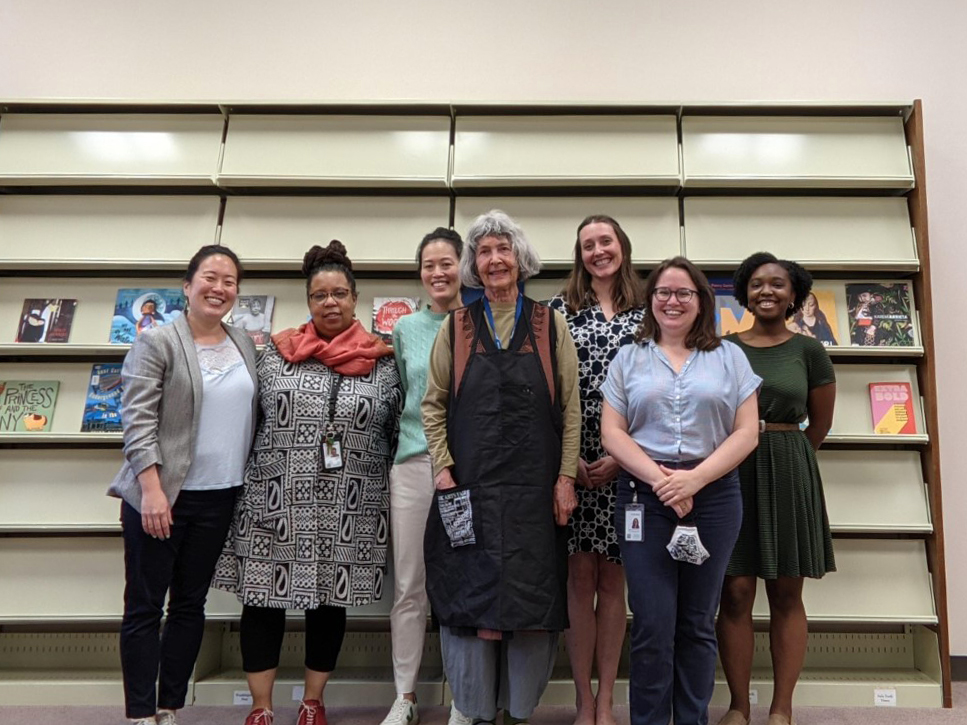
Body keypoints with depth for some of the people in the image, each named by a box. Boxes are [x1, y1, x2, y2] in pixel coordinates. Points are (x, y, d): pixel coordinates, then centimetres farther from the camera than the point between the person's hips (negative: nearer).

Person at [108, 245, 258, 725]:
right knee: (144, 606, 6)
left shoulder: (244, 346, 10)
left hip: (219, 497, 5)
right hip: (161, 495, -5)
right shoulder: (158, 342, -5)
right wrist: (151, 490, -19)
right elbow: (137, 421, -11)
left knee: (191, 604, 13)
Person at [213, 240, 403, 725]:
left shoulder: (382, 363, 2)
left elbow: (399, 434, 6)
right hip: (275, 502, 0)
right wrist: (241, 481, 6)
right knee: (263, 599, 6)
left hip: (347, 511, 0)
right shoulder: (276, 353, 3)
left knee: (330, 601, 11)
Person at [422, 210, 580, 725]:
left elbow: (571, 407, 3)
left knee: (533, 596, 5)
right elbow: (433, 404, 7)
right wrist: (443, 470, -2)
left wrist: (566, 477, -3)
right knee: (470, 593, 4)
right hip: (469, 487, 0)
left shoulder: (551, 325, 6)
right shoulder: (456, 327, 8)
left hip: (535, 488, 0)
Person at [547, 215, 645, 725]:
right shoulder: (560, 309, 5)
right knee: (579, 576, 4)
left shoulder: (645, 312, 7)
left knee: (612, 580, 8)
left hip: (625, 463, 1)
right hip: (571, 461, 0)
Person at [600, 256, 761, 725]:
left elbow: (746, 432, 1)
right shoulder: (628, 358, 9)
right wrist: (660, 478, -13)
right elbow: (612, 432, 1)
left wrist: (695, 478, -12)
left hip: (714, 496, 1)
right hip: (644, 497, 0)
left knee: (698, 624, 10)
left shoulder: (729, 357, 9)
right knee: (653, 625, 0)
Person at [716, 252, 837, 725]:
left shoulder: (809, 351, 4)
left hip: (788, 474, 0)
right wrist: (748, 456, 6)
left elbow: (820, 424, 10)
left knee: (786, 594, 6)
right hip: (731, 473, 0)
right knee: (735, 591, 0)